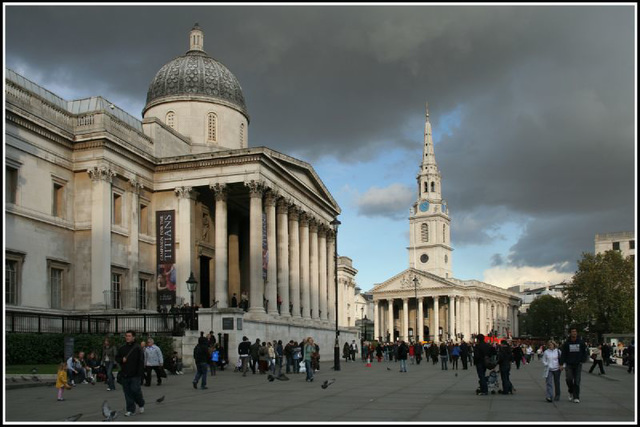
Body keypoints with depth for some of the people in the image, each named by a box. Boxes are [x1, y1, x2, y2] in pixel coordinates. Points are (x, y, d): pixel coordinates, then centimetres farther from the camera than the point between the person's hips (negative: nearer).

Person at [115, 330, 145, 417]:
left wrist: (139, 373, -14)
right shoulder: (122, 348, 10)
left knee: (135, 390, -8)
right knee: (127, 392, 5)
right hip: (125, 374, 5)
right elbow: (117, 358, 20)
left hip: (135, 375, -5)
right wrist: (122, 360, -4)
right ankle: (131, 410, 12)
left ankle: (141, 404, 20)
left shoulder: (137, 348, -5)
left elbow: (141, 361, -8)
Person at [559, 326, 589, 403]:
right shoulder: (566, 343, -1)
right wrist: (562, 364, -8)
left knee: (577, 381, -1)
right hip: (569, 365, -1)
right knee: (569, 379, -13)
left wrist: (583, 360, -3)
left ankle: (576, 397, 4)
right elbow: (563, 354, 0)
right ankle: (571, 392, 15)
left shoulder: (581, 342, 2)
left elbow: (584, 352, 11)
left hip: (578, 365, 1)